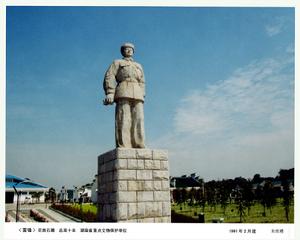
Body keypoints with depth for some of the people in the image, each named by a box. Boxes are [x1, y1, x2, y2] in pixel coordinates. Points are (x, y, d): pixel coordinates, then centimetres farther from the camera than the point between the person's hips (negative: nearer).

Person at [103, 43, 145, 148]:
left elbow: (142, 83, 22)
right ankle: (123, 146, -21)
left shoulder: (138, 66, 30)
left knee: (138, 119, -8)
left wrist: (142, 97, 7)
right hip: (123, 92, -4)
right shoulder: (117, 63, 17)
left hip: (137, 94, 4)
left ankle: (138, 146, -12)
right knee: (123, 120, -15)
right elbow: (109, 77, 3)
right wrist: (110, 93, -12)